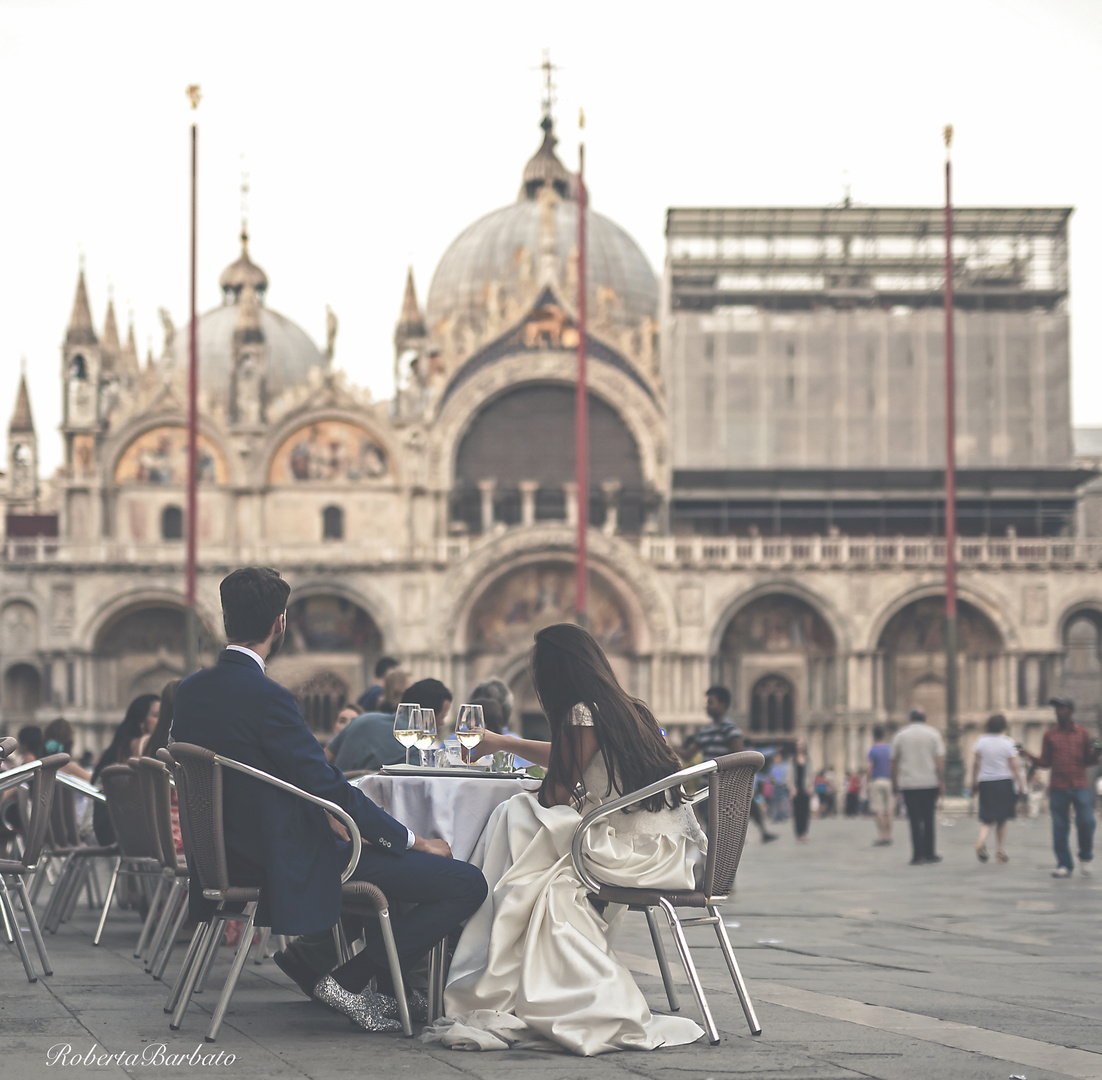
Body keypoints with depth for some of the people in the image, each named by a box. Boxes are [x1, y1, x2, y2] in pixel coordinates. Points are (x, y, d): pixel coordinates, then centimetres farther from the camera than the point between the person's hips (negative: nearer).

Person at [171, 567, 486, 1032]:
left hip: (230, 861, 10)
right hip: (287, 866, -10)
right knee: (467, 884, -11)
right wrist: (414, 840, -9)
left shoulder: (189, 691, 3)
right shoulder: (265, 698, -23)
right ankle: (347, 982, -8)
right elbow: (328, 786, -20)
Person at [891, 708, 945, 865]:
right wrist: (942, 782, -1)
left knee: (915, 820, -1)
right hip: (930, 782, 0)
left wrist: (894, 782, 16)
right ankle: (929, 853, 14)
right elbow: (940, 760, -4)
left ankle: (917, 855, -7)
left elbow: (894, 762, 7)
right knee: (928, 818, 11)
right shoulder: (933, 734, 2)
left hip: (908, 784, 0)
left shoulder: (900, 736, 4)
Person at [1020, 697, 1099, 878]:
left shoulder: (1083, 734, 9)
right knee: (1060, 828, -1)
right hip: (1058, 788, 1)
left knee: (1086, 822, -9)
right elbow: (1045, 762, 9)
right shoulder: (1050, 735, 9)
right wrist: (1029, 756, -6)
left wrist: (1094, 752, -11)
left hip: (1080, 787, -1)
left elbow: (1089, 761, 9)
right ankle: (1064, 865, 6)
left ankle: (1085, 857, 15)